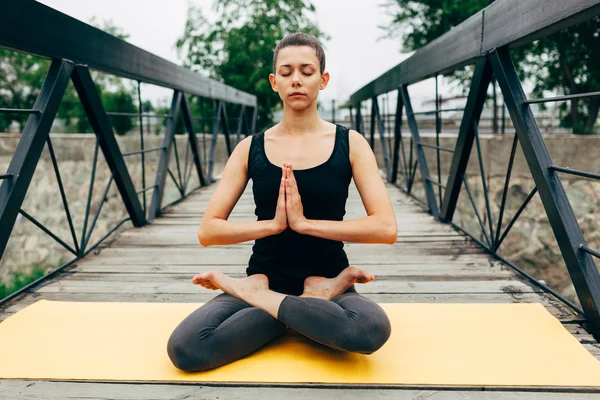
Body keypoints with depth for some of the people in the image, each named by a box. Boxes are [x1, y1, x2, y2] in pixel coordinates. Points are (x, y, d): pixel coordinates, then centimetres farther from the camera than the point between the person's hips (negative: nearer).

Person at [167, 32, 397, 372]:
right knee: (184, 349, -27)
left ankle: (254, 296, -14)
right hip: (266, 279, 1)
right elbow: (208, 231, -2)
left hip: (327, 283, 0)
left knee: (373, 330, -37)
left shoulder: (350, 143, 0)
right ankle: (306, 308, -9)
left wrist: (305, 223, -18)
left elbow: (386, 228, -11)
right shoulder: (251, 148, 2)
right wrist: (273, 223, -17)